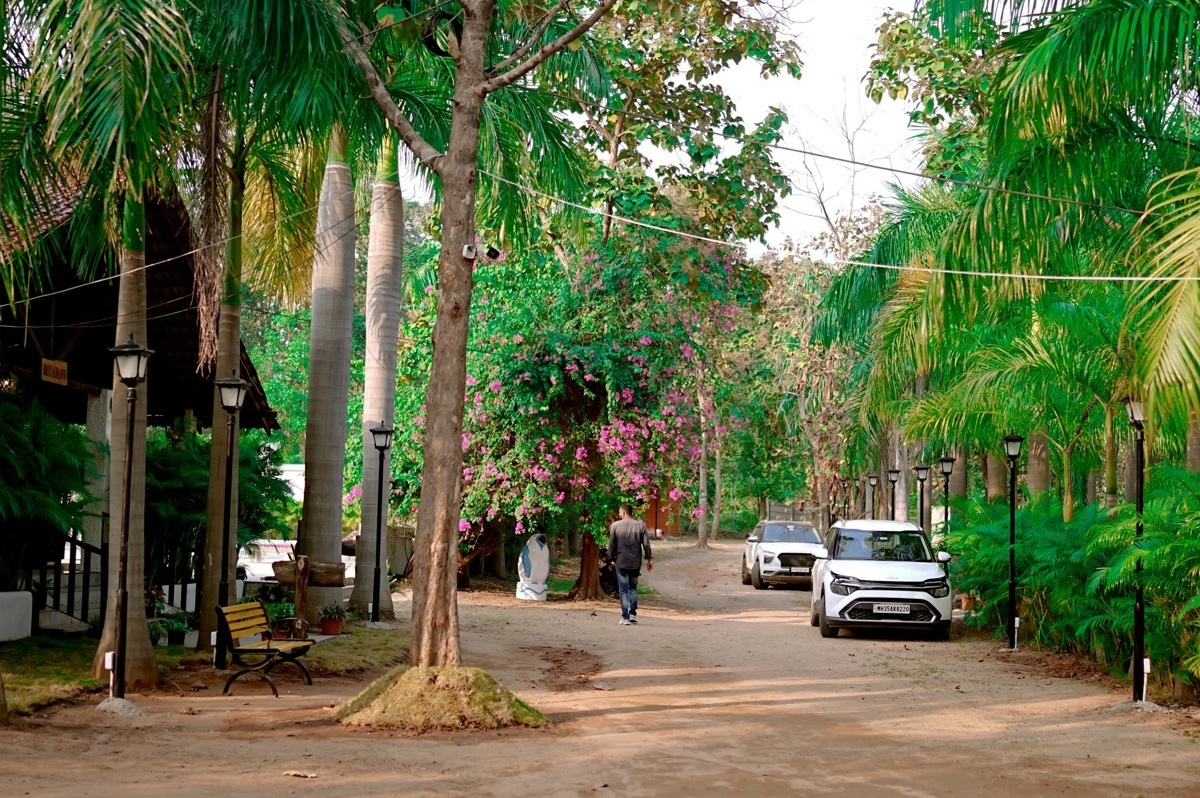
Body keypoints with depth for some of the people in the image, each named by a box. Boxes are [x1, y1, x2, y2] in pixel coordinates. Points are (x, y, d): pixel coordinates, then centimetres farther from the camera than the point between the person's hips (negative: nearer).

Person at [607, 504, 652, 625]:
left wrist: (612, 558, 12)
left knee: (623, 590, 2)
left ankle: (625, 617, -1)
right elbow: (646, 544, 1)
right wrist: (649, 558, 9)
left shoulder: (615, 525, -5)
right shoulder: (640, 525, 1)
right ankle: (633, 614, 12)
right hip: (636, 563, 2)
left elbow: (611, 545, -1)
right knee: (633, 587, 18)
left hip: (621, 562, -2)